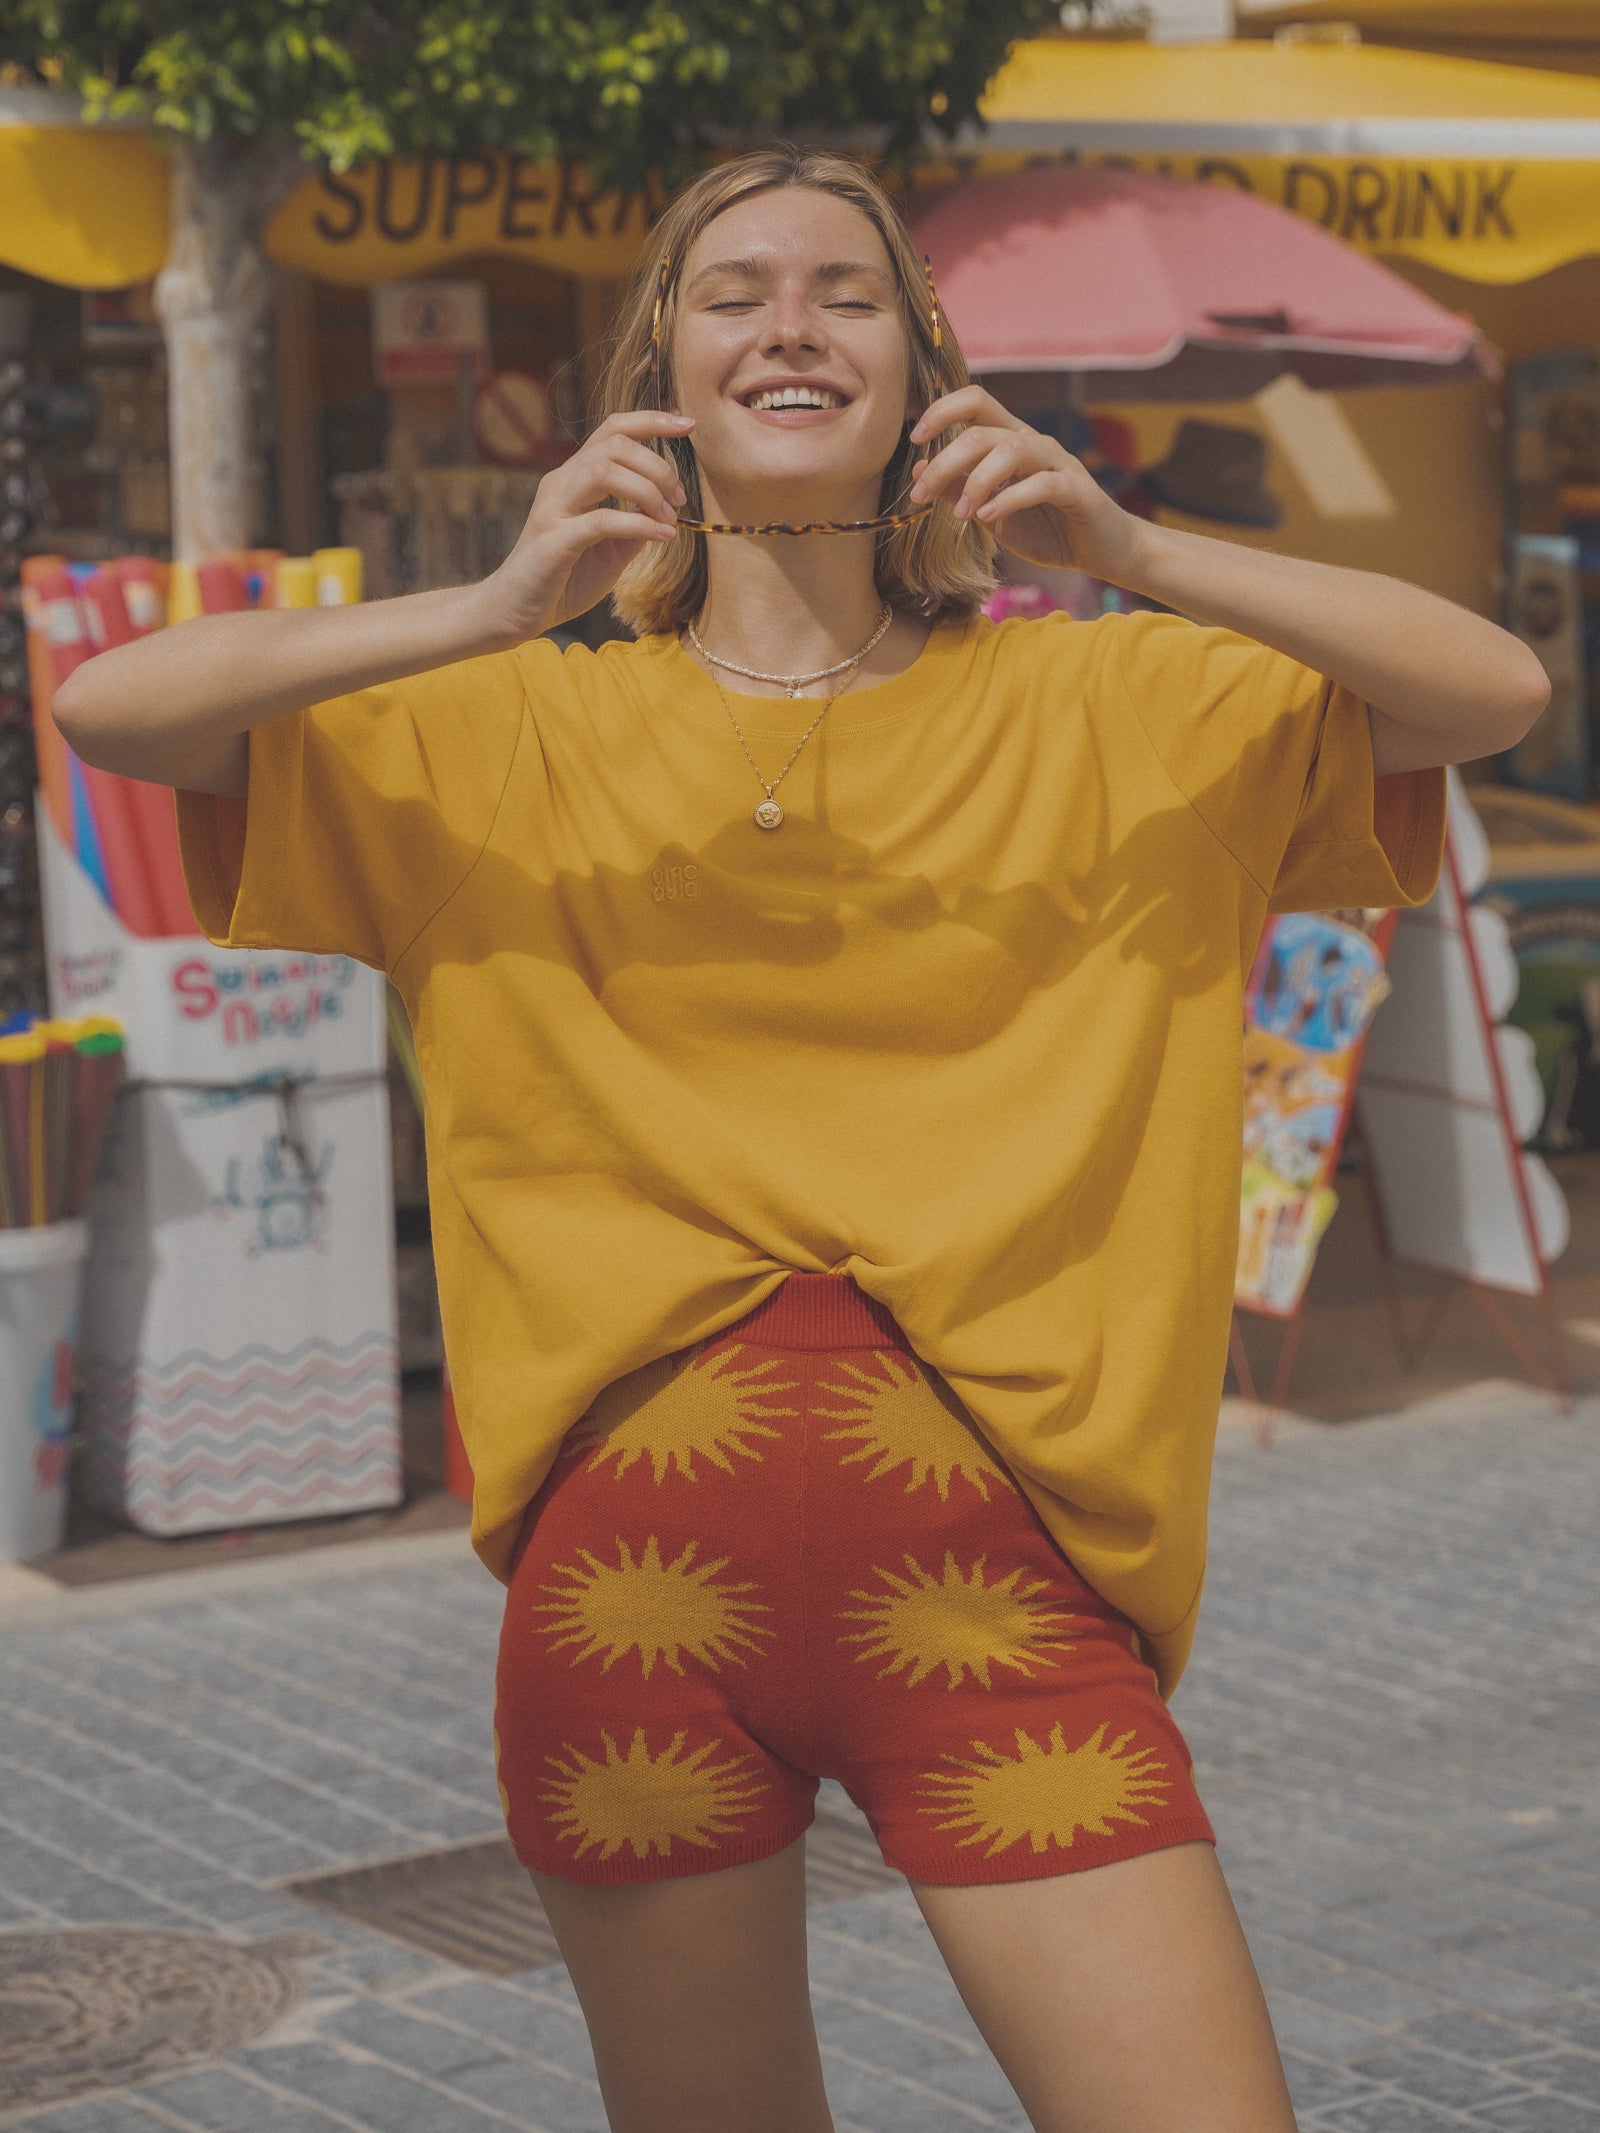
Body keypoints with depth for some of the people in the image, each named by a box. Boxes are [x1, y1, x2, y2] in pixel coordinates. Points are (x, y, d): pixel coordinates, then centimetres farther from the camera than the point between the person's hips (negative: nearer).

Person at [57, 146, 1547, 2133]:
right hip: (636, 1572, 1)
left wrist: (1128, 549, -11)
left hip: (994, 1572, -1)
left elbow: (1498, 692, 2)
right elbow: (104, 708, 3)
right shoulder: (522, 737, 12)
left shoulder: (1101, 704, 12)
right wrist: (493, 611, -10)